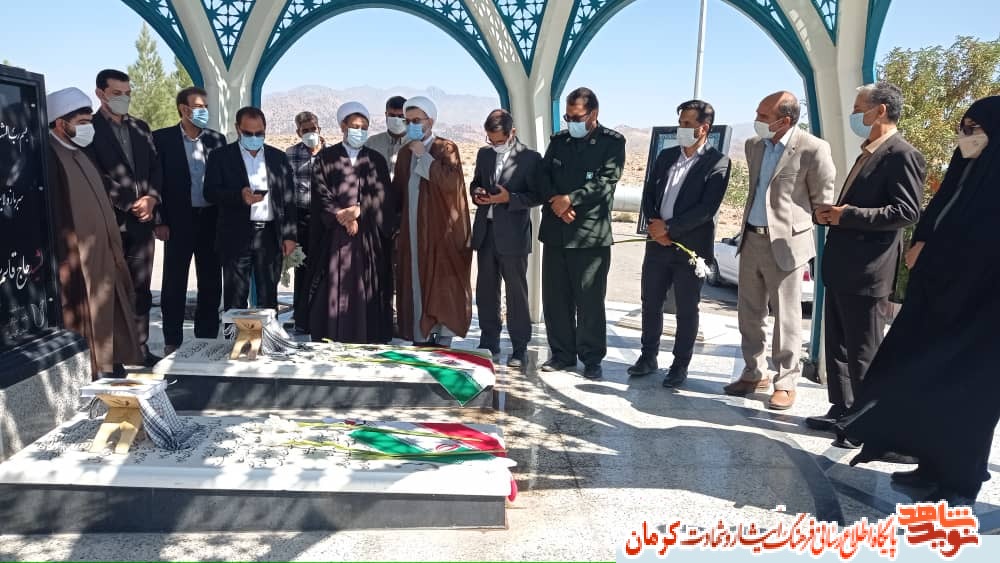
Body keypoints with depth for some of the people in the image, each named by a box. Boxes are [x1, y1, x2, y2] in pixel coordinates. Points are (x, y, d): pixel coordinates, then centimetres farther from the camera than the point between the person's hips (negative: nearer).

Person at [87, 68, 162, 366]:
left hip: (141, 219, 5)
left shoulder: (141, 127, 16)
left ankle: (140, 347, 14)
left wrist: (151, 198, -6)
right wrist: (130, 205, -13)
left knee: (141, 289, 7)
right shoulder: (90, 128, -3)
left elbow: (155, 167, 12)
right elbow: (96, 176, -10)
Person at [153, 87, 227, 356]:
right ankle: (172, 342, 13)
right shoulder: (162, 138, 0)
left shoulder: (217, 139, 8)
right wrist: (159, 221, -7)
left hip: (212, 220, 3)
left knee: (211, 284, 8)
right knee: (174, 284, 4)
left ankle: (207, 338, 19)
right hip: (179, 221, -3)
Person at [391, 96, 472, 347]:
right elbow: (397, 193, 18)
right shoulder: (405, 153, 15)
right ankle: (420, 338, 12)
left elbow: (450, 181, -19)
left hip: (440, 229, -5)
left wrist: (424, 156, -14)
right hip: (412, 230, 5)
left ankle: (444, 339, 3)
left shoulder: (446, 149, -2)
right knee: (414, 282, 5)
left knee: (441, 285, -3)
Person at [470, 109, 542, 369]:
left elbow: (537, 196, -6)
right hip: (485, 232, 6)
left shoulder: (530, 158, -6)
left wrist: (509, 198, -19)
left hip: (512, 235, -6)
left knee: (517, 293, 1)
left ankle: (520, 348, 11)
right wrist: (477, 193, 0)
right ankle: (489, 343, 23)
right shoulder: (484, 154, 12)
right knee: (485, 291, 11)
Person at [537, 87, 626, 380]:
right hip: (555, 230, 5)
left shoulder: (612, 142, 0)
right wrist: (554, 201, -10)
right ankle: (562, 353, 21)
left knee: (589, 299, 0)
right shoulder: (558, 140, 14)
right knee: (555, 297, 8)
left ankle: (592, 358, 11)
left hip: (591, 232, -5)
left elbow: (607, 181, -11)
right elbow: (543, 175, 8)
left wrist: (570, 199, -16)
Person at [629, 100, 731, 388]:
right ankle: (648, 357, 27)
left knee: (686, 310, 6)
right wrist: (656, 228, -7)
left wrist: (669, 228, -15)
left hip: (691, 246, -5)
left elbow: (707, 209, -16)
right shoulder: (666, 156, 10)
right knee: (650, 304, 12)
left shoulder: (717, 162, -8)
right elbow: (648, 194, 8)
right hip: (658, 243, 5)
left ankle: (680, 364, 19)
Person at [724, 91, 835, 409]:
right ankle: (754, 374, 27)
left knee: (786, 318, 3)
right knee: (749, 314, 13)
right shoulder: (754, 145, 7)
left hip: (786, 242, -6)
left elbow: (822, 201, -4)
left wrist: (792, 221, 5)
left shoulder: (813, 149, -13)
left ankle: (786, 383, 15)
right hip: (751, 239, 7)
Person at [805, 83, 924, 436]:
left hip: (866, 273, -10)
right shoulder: (868, 154, 18)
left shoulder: (902, 155, -12)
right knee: (837, 347, 15)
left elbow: (907, 212, -20)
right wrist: (832, 213, 5)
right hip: (841, 270, 10)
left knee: (863, 353, 0)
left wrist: (847, 215, -19)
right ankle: (842, 411, 27)